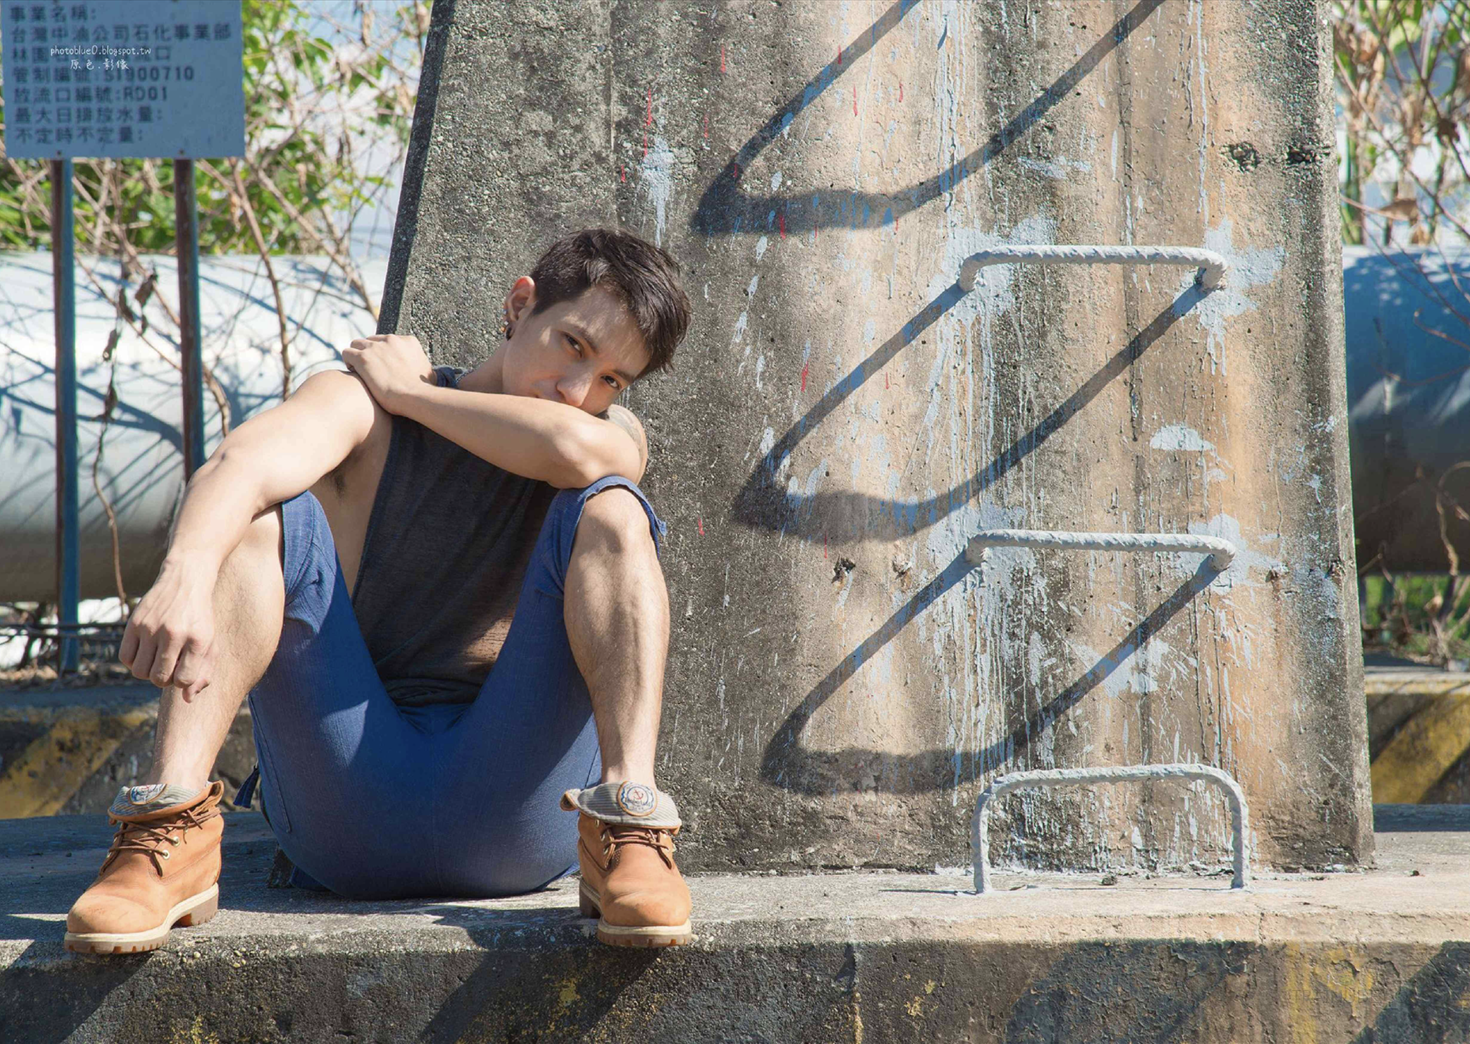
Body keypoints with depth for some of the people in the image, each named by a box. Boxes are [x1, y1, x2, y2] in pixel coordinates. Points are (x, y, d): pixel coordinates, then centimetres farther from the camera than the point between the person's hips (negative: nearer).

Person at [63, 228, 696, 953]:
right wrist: (185, 576, -40)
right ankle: (173, 831, -31)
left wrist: (408, 391, -4)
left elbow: (577, 450, -17)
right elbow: (236, 466, -17)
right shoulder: (363, 408, 7)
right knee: (266, 514, -16)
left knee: (609, 509, -14)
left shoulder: (613, 434, 12)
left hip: (515, 805, 0)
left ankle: (627, 826, -31)